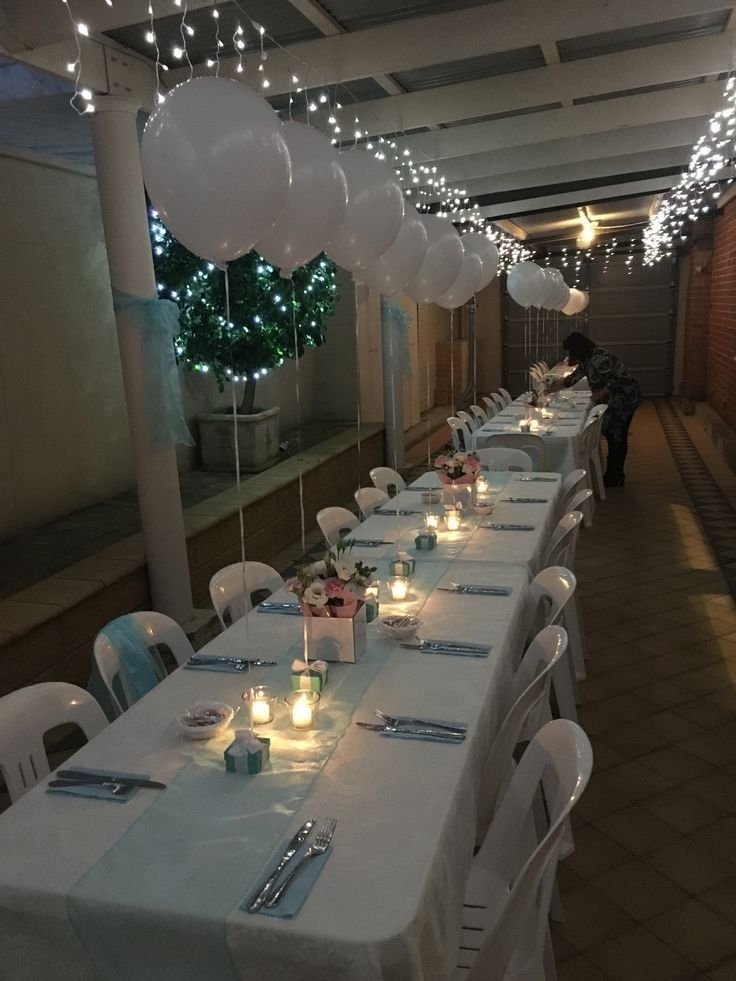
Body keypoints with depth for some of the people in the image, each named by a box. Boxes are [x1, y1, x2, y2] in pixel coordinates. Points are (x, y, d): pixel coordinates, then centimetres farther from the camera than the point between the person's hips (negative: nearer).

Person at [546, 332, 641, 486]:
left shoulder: (598, 359, -23)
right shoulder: (586, 361, 8)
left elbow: (613, 382, -24)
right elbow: (571, 379, 16)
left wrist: (596, 397, -15)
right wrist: (548, 391, 17)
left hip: (626, 397, -9)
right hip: (616, 399, 9)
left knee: (616, 436, -4)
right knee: (613, 435, 13)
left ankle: (614, 478, 5)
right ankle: (615, 475, 22)